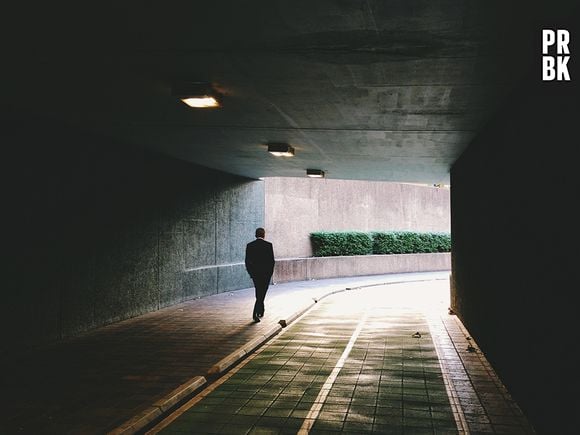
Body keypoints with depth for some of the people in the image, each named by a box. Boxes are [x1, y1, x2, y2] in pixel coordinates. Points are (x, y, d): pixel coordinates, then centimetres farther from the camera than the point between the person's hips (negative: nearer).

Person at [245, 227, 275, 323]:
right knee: (261, 294, 1)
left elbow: (247, 261, 0)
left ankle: (260, 311, 28)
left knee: (259, 293, 19)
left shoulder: (249, 245, 0)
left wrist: (250, 272, 10)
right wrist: (270, 272, 5)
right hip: (266, 273, -3)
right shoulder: (268, 245, -7)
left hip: (255, 273, 3)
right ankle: (255, 314, -8)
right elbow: (272, 260, -7)